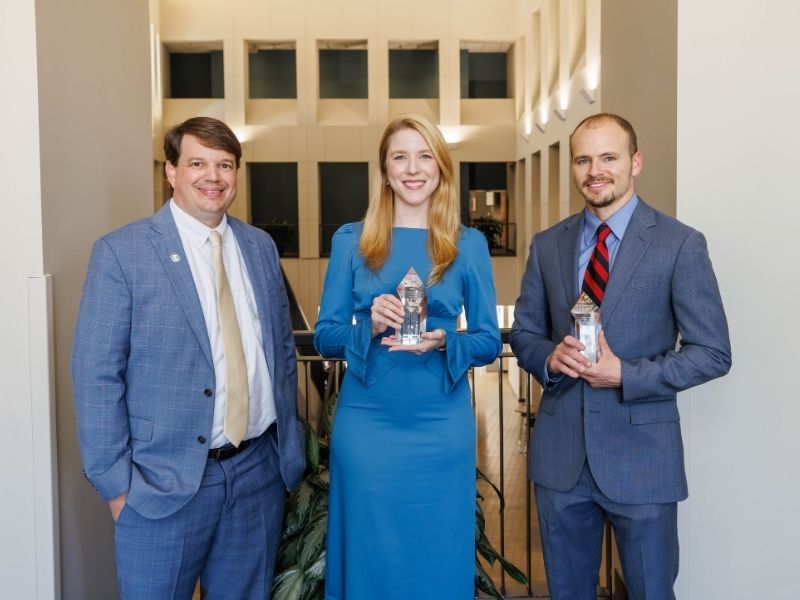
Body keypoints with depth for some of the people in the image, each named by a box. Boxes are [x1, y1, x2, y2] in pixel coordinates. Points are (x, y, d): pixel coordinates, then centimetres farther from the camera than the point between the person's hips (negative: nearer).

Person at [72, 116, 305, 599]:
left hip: (259, 471, 4)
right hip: (165, 481, -4)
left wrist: (290, 446, 9)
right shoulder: (121, 252, -8)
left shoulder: (260, 246, 7)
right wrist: (116, 483, -10)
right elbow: (97, 375, -8)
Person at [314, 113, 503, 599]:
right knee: (369, 557, 11)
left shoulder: (469, 244, 3)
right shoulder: (351, 241, 3)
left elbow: (490, 341, 4)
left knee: (439, 560, 11)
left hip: (442, 427, 0)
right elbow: (325, 336, 3)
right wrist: (370, 326, -17)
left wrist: (442, 342, -16)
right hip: (366, 424, 0)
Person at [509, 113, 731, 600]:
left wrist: (624, 374, -18)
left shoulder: (681, 244, -6)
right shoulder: (547, 245, 6)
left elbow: (712, 352, -7)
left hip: (640, 452, -3)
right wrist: (550, 357, -12)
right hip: (560, 450, 4)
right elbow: (524, 333, 11)